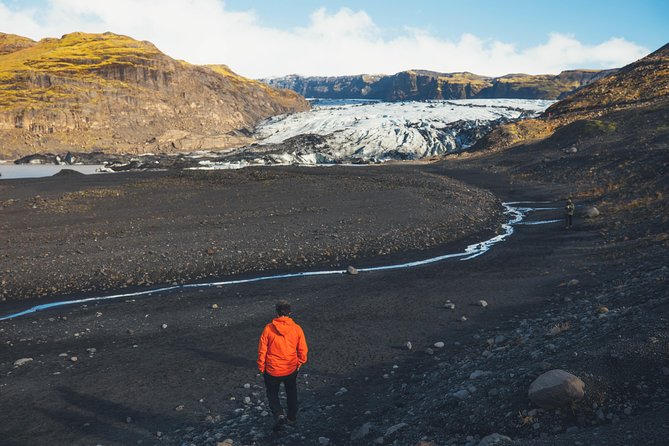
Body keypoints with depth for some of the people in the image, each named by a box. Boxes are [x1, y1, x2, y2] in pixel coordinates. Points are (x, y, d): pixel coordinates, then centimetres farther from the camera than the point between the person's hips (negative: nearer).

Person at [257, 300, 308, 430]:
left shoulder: (268, 328, -16)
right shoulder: (297, 329, -12)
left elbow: (262, 350, -10)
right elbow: (303, 350, -5)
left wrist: (261, 367, 4)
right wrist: (300, 363, 14)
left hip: (272, 369, -2)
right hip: (291, 369, 2)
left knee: (272, 393, 19)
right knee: (291, 393, 24)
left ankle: (279, 415, -1)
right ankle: (292, 418, 35)